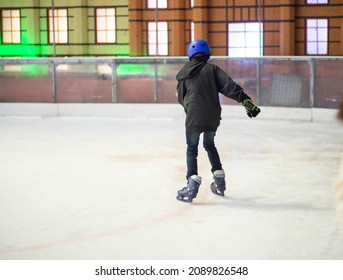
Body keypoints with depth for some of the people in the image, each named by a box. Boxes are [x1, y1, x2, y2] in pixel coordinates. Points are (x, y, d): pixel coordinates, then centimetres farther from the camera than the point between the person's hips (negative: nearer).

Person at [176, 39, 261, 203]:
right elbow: (230, 86, -11)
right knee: (209, 145, 23)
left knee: (192, 149, 8)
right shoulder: (212, 69, 1)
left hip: (194, 118, -2)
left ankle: (192, 184, -8)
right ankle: (219, 182, 23)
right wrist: (246, 101, -15)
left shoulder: (184, 74, 4)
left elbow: (181, 98, 15)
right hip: (213, 118, 2)